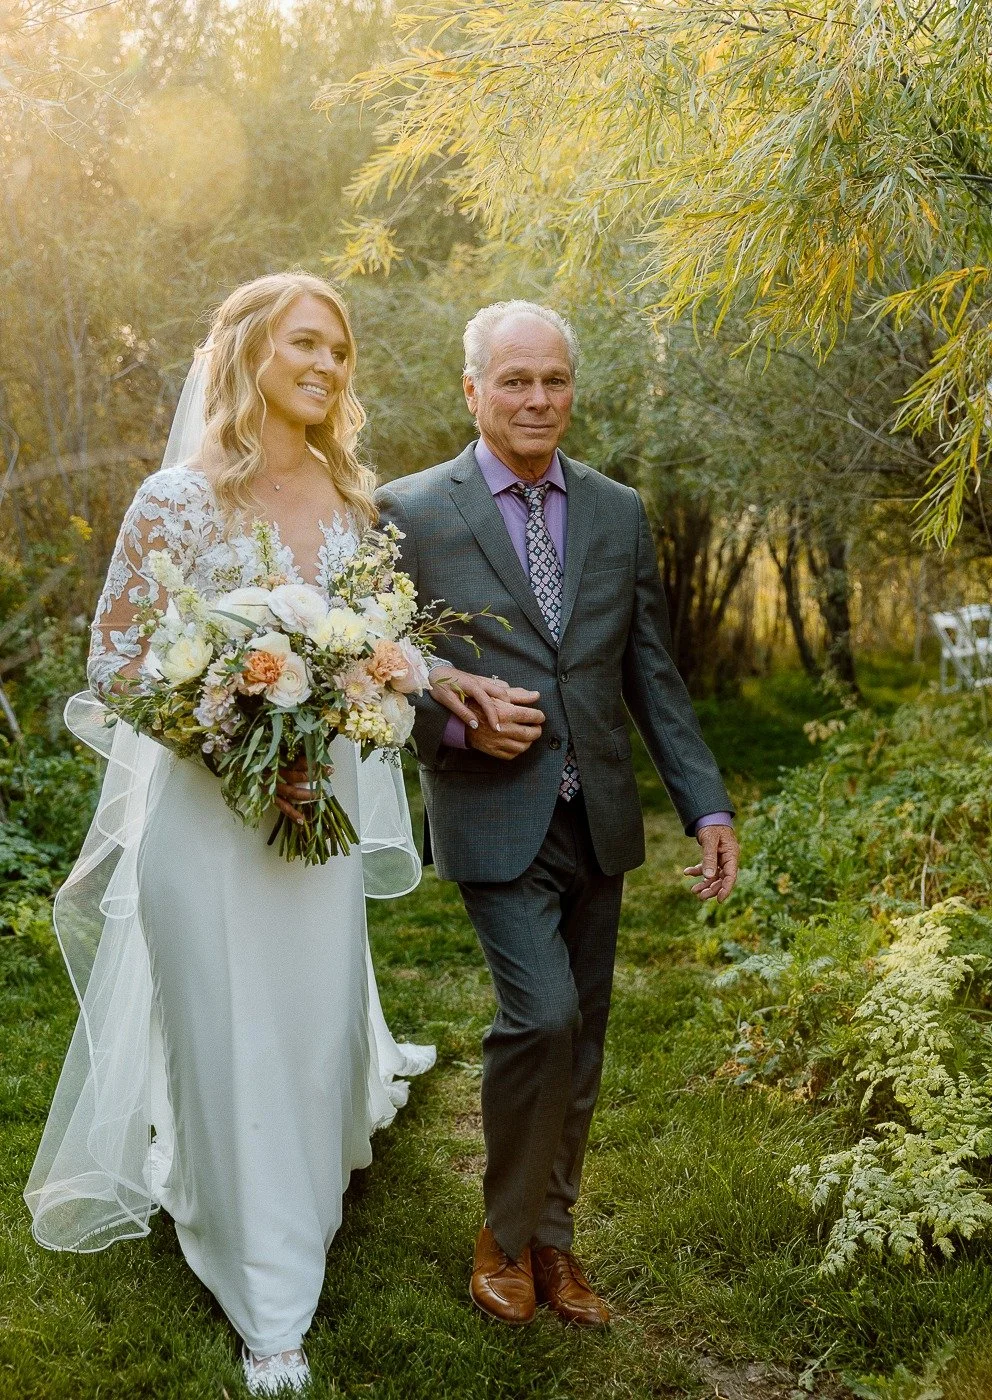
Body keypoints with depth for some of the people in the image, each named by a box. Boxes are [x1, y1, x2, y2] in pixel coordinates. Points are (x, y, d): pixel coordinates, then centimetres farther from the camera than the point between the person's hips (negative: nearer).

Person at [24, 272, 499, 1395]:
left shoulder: (349, 494, 6)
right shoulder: (182, 497, -10)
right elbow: (111, 664, -9)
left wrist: (439, 678, -8)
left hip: (322, 798, 5)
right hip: (211, 804, -5)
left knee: (317, 1018, 15)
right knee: (231, 1039, 5)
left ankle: (297, 1204, 45)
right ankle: (267, 1302, 22)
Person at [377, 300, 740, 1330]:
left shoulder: (619, 513, 7)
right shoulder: (410, 511, -4)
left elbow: (652, 673, 8)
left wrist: (707, 804, 2)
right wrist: (457, 721, -18)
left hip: (596, 816, 5)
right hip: (494, 816, -4)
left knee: (579, 1042, 12)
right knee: (542, 1015, -16)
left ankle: (552, 1239, 31)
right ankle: (505, 1233, 11)